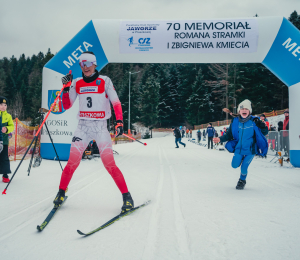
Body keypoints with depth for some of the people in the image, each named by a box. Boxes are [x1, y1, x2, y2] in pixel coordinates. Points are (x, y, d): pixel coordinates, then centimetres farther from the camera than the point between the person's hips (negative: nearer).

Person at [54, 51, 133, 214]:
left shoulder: (104, 81, 0)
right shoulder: (76, 83, 9)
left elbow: (116, 103, -4)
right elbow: (67, 106, 10)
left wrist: (119, 122, -17)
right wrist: (66, 87, -3)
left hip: (101, 127, -2)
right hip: (82, 126, 3)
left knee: (109, 163, -11)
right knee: (73, 162, -5)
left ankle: (127, 196, 0)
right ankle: (61, 192, 18)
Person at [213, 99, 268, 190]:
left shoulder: (254, 121, -11)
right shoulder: (235, 122, -4)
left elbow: (265, 132, -6)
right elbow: (229, 135, 4)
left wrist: (261, 125, -26)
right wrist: (220, 139, -11)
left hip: (250, 150, -3)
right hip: (238, 149, 3)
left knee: (244, 168, -2)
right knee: (234, 165, 11)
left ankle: (242, 181, 29)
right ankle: (241, 159, 46)